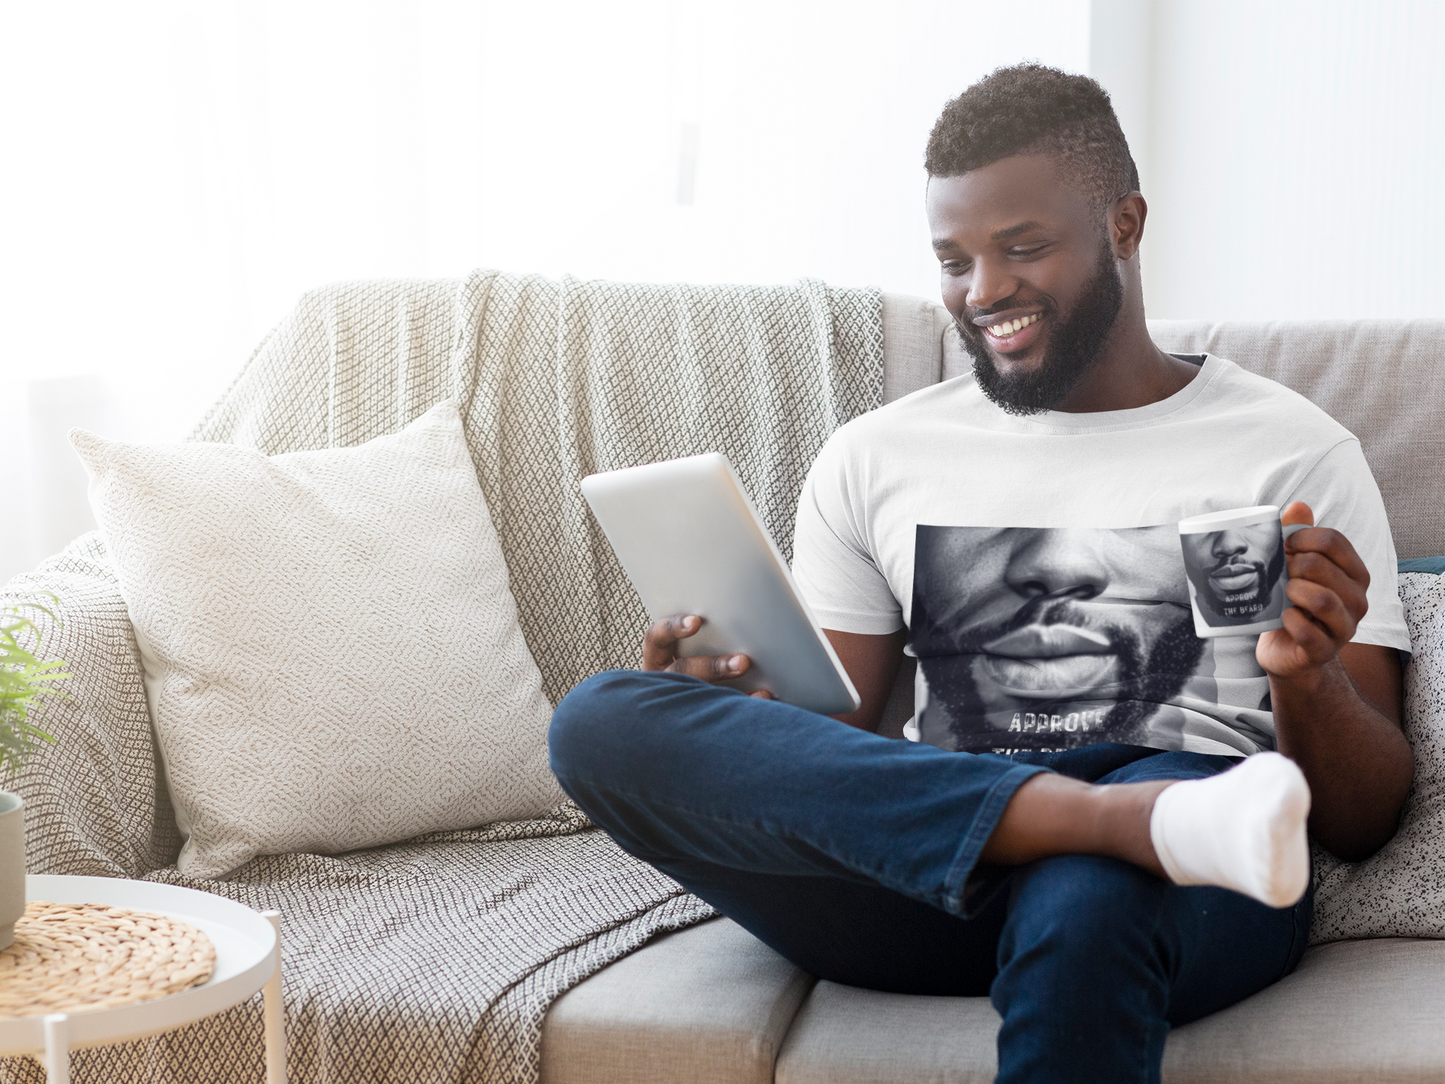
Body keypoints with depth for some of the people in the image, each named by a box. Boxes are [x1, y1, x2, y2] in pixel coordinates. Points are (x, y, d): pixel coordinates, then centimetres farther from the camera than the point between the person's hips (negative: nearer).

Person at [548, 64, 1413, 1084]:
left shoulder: (1293, 453, 13)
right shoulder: (872, 461, 22)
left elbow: (1362, 821, 8)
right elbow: (827, 749, 17)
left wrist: (1309, 678, -14)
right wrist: (722, 713, -6)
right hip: (927, 852, 5)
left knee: (1083, 906, -43)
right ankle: (1141, 820, -33)